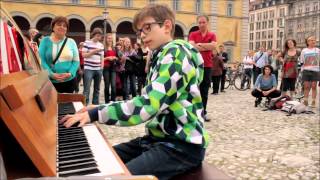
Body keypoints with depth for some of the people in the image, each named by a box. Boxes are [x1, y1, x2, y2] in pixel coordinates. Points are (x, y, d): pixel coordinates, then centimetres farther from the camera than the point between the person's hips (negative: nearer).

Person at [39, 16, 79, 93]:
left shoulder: (71, 42, 7)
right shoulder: (45, 40, 4)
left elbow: (76, 61, 4)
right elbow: (41, 60, -3)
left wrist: (70, 73, -14)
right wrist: (51, 74, -18)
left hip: (69, 81, 2)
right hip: (50, 82, -1)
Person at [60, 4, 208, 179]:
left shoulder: (176, 53, -15)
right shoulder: (161, 57, 17)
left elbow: (148, 105, -26)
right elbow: (147, 101, 13)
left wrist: (96, 114, -21)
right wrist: (101, 108, 4)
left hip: (182, 144, -9)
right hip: (161, 137, 9)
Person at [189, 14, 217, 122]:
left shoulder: (212, 35, 6)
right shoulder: (193, 34, 4)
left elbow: (213, 46, -12)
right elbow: (192, 46, -14)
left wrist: (199, 44, -10)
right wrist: (207, 47, -11)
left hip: (207, 66, 2)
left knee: (205, 90, 7)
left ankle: (203, 112, 16)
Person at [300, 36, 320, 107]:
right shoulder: (304, 50, 8)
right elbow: (302, 62, 8)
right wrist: (302, 70, 1)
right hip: (306, 70, 0)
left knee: (314, 86, 1)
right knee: (306, 86, 2)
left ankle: (313, 102, 7)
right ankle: (305, 101, 9)